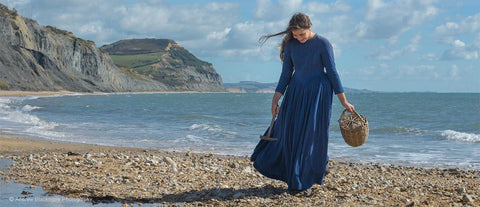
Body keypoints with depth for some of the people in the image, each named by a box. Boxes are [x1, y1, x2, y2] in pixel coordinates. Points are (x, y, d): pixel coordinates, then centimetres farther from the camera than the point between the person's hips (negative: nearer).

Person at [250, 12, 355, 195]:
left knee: (311, 134, -2)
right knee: (289, 133, 2)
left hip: (318, 93, -4)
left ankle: (306, 181, 12)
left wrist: (344, 102, -8)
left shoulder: (322, 44, -11)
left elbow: (332, 72, -8)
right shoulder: (290, 45, 0)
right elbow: (286, 74, 5)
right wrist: (275, 100, 0)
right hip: (296, 92, 4)